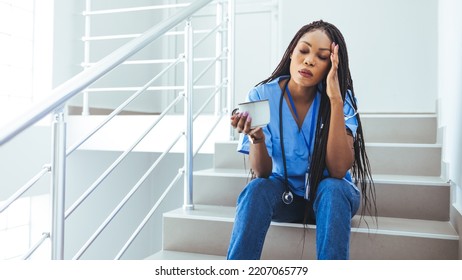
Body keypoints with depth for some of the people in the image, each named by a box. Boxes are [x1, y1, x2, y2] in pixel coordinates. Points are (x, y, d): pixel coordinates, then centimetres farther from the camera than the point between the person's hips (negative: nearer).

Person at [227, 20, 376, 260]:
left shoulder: (343, 99, -14)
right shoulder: (262, 96, -15)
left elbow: (338, 170, -27)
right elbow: (262, 172, -17)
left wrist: (334, 99, -31)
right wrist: (256, 138, -39)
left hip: (332, 194, 0)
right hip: (284, 193, 1)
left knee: (332, 189, -33)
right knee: (256, 189, -30)